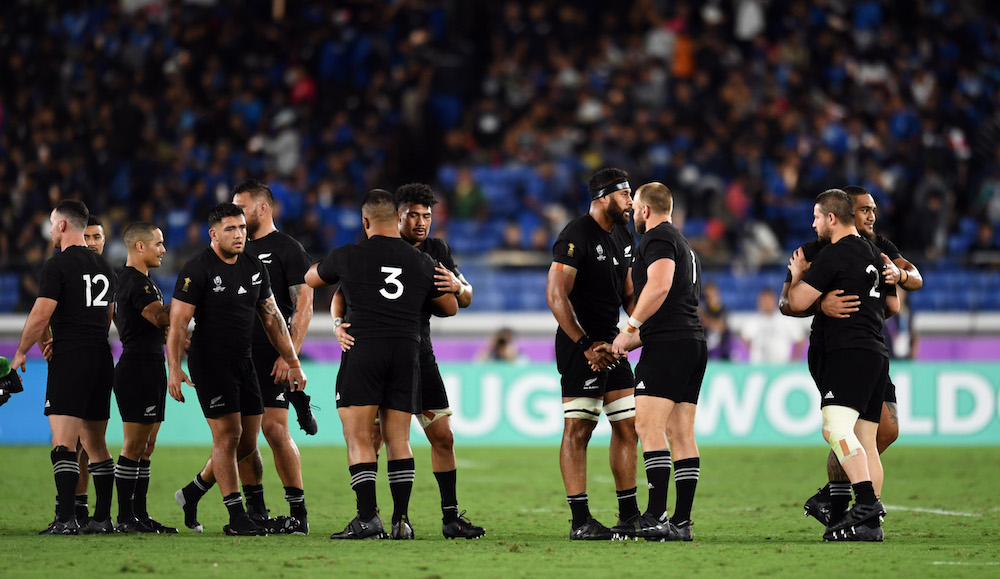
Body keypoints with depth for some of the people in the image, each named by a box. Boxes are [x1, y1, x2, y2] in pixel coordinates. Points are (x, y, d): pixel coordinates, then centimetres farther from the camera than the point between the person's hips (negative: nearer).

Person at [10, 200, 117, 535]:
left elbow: (41, 316, -14)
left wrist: (21, 353, -1)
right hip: (102, 360, 8)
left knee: (63, 443, -11)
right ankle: (102, 518, 12)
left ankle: (66, 519, -19)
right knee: (96, 444, 13)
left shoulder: (58, 266, -9)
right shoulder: (103, 267, 15)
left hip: (70, 359, -8)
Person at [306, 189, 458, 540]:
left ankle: (368, 517, -14)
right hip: (407, 353, 3)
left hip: (363, 351, -3)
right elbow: (450, 307, 24)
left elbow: (309, 279, 22)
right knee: (398, 440, 6)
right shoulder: (422, 262, 10)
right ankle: (401, 520, 0)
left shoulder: (348, 257, 2)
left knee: (358, 439, -3)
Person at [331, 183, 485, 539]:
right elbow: (341, 291, 0)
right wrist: (338, 323, -19)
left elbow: (466, 299, 9)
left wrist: (457, 287, -14)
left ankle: (450, 517, 9)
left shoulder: (437, 251, 10)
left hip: (420, 356, 4)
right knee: (372, 440, -8)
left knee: (443, 437, 2)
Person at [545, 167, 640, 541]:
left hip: (611, 343, 9)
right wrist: (584, 345, -22)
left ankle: (629, 516, 16)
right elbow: (556, 296, -20)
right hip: (580, 344, -9)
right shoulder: (576, 237, -14)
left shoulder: (622, 238, 14)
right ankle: (580, 521, -9)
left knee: (628, 426, 9)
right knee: (577, 429, -8)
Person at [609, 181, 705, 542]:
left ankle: (656, 517, -21)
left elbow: (659, 285, -21)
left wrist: (631, 328, -16)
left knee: (648, 425, -13)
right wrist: (634, 340, 31)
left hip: (668, 343, -10)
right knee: (681, 434, 6)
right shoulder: (685, 247, 27)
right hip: (694, 342, 10)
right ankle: (681, 523, 2)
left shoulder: (657, 238, -3)